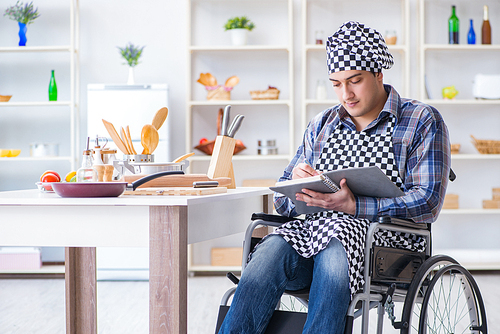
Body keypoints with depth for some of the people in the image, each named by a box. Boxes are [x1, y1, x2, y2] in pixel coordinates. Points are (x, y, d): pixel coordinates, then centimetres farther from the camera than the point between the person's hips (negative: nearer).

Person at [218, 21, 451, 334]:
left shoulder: (423, 121, 8)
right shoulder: (321, 125, 22)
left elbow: (428, 202, -5)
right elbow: (283, 201, 21)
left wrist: (354, 206, -17)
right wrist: (297, 183, -6)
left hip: (387, 238, -4)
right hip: (315, 227, 4)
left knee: (334, 255, -38)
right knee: (271, 250, -30)